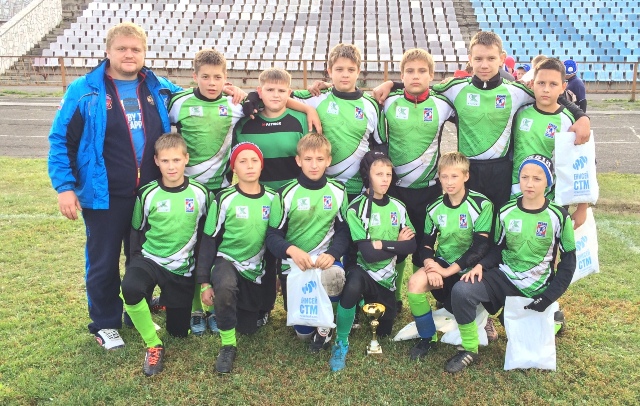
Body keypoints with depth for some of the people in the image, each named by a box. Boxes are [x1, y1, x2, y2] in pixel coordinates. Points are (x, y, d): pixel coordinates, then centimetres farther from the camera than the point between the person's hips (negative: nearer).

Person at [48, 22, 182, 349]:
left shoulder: (160, 89, 4)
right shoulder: (84, 90, -8)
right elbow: (61, 141, -6)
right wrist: (64, 186, -14)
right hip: (104, 196, -3)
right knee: (103, 263, 10)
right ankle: (104, 324, 28)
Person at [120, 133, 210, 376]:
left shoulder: (200, 193, -6)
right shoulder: (147, 194, -7)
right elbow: (137, 231, 6)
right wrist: (136, 263, 0)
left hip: (183, 268, 1)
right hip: (150, 259, -1)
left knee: (179, 332, 9)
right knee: (130, 287, -37)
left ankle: (166, 299, 43)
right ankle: (153, 345, -14)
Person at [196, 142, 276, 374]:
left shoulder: (272, 199, -4)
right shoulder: (224, 199, -11)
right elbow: (209, 241, -7)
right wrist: (204, 282, -10)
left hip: (257, 269, 3)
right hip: (227, 261, -3)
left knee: (248, 328, 9)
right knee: (224, 288, -39)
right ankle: (228, 346, -17)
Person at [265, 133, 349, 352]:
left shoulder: (338, 191, -2)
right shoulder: (286, 194, -7)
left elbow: (343, 230, -1)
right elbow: (272, 235, -6)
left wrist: (332, 254, -22)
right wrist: (291, 250, -27)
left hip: (325, 260, 0)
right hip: (293, 264, 0)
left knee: (335, 275, -37)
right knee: (303, 330, 2)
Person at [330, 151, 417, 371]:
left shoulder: (398, 207, 1)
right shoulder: (356, 209, -15)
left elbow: (411, 245, -5)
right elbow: (368, 253, -22)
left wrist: (383, 245, -16)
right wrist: (396, 244, -13)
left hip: (387, 278, 5)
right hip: (364, 272, -5)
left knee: (383, 331, 13)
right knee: (354, 281, -41)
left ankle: (368, 301, 47)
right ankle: (341, 343, -21)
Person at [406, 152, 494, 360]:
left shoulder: (481, 205, -12)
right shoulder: (434, 208, 2)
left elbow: (481, 246, -17)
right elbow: (426, 243, 6)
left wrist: (449, 270, -21)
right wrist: (429, 265, -18)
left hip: (469, 268, -3)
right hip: (441, 263, 4)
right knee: (415, 283, -25)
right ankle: (427, 338, -5)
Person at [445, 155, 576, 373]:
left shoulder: (558, 216, -9)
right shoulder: (506, 212, -4)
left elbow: (568, 261, -2)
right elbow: (498, 248, 6)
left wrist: (548, 298, -10)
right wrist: (481, 265, -16)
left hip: (536, 290, -1)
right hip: (504, 279, 1)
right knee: (461, 291, -26)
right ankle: (469, 350, -8)